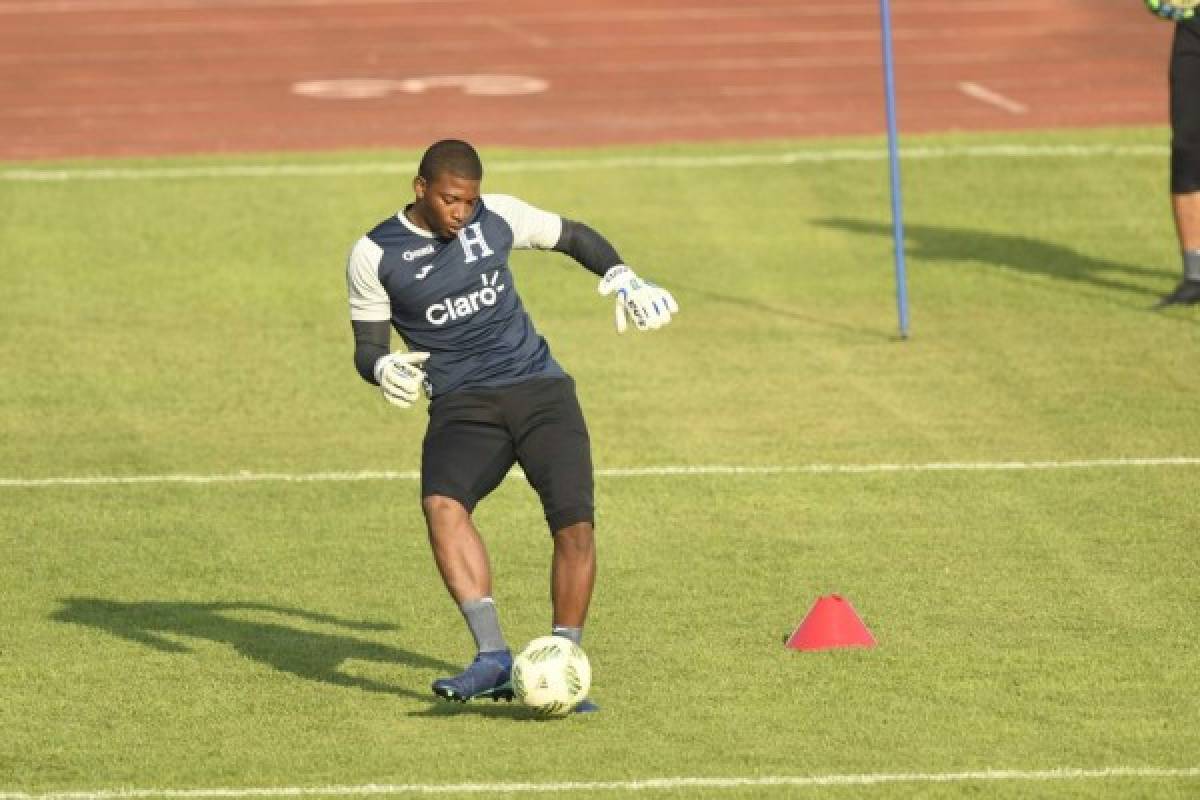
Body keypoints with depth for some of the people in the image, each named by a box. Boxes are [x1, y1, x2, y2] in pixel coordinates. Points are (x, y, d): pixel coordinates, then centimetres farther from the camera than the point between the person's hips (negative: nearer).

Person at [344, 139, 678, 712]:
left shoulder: (497, 217, 4)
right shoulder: (375, 255, -1)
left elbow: (572, 236, 19)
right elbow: (367, 346, 3)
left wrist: (623, 279, 3)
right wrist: (383, 369, -20)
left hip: (539, 388, 2)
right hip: (461, 404, -2)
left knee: (575, 521, -17)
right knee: (442, 504, -32)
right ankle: (493, 658, -36)